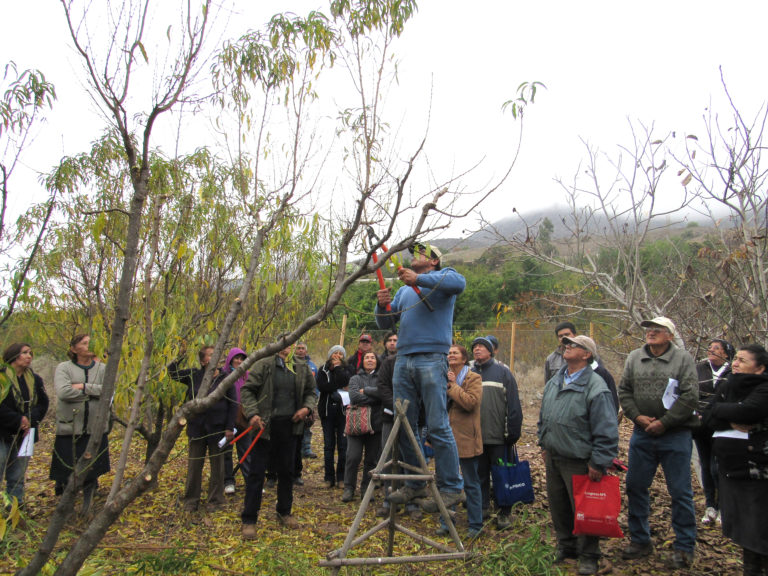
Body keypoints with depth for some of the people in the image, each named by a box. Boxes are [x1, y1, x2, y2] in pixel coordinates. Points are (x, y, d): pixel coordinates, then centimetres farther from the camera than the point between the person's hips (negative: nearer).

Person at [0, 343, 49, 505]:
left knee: (17, 478, 12)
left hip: (24, 435, 5)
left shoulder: (35, 380, 11)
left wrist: (30, 419, -8)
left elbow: (43, 403, 8)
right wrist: (18, 420, -13)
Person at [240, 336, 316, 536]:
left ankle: (284, 512, 32)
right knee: (257, 472, 0)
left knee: (286, 471, 15)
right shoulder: (263, 365, -5)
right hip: (266, 425, -3)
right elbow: (247, 390, -5)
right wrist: (252, 414, -18)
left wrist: (307, 408, -3)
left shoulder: (302, 368, 5)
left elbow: (311, 392, 17)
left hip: (290, 426, 4)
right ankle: (249, 520, 10)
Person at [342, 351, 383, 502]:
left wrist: (365, 390, -6)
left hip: (375, 424, 1)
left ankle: (366, 488, 20)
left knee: (371, 459, 5)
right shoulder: (355, 378, 9)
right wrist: (375, 396, -8)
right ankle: (349, 488, 8)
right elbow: (354, 397, -9)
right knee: (353, 457, -6)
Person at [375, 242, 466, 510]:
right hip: (403, 360, 7)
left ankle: (452, 488, -1)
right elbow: (385, 323, 22)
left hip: (431, 359, -6)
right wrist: (381, 305, 0)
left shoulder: (442, 277, 7)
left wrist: (418, 279, -24)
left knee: (438, 426, -8)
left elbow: (459, 283, -17)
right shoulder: (404, 290, 26)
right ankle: (415, 485, 17)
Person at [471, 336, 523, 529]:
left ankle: (504, 513, 18)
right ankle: (483, 507, 27)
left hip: (498, 436, -3)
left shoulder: (503, 371, -2)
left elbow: (513, 404, -4)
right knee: (480, 475, 13)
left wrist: (513, 432, -8)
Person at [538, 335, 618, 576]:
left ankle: (588, 556, 23)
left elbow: (606, 431, -16)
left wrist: (598, 463, -17)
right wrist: (544, 445, 19)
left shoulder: (595, 388, -15)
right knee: (558, 507, 17)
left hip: (578, 462, -7)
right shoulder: (554, 382, 9)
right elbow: (544, 417, 21)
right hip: (553, 458, 7)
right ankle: (566, 547, 36)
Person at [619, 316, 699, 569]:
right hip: (642, 434, 4)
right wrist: (637, 416, -6)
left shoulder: (683, 359, -5)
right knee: (636, 487, 10)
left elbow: (690, 396, -11)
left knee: (681, 492, 4)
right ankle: (640, 541, 25)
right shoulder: (634, 358, 7)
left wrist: (664, 422, -13)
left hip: (675, 435, -4)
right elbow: (624, 391, 9)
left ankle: (684, 547, 19)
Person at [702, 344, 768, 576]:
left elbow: (749, 410, -27)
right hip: (730, 468, 7)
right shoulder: (726, 387, 9)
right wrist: (733, 422, -16)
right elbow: (708, 417, 1)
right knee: (741, 523, 16)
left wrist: (719, 409, -10)